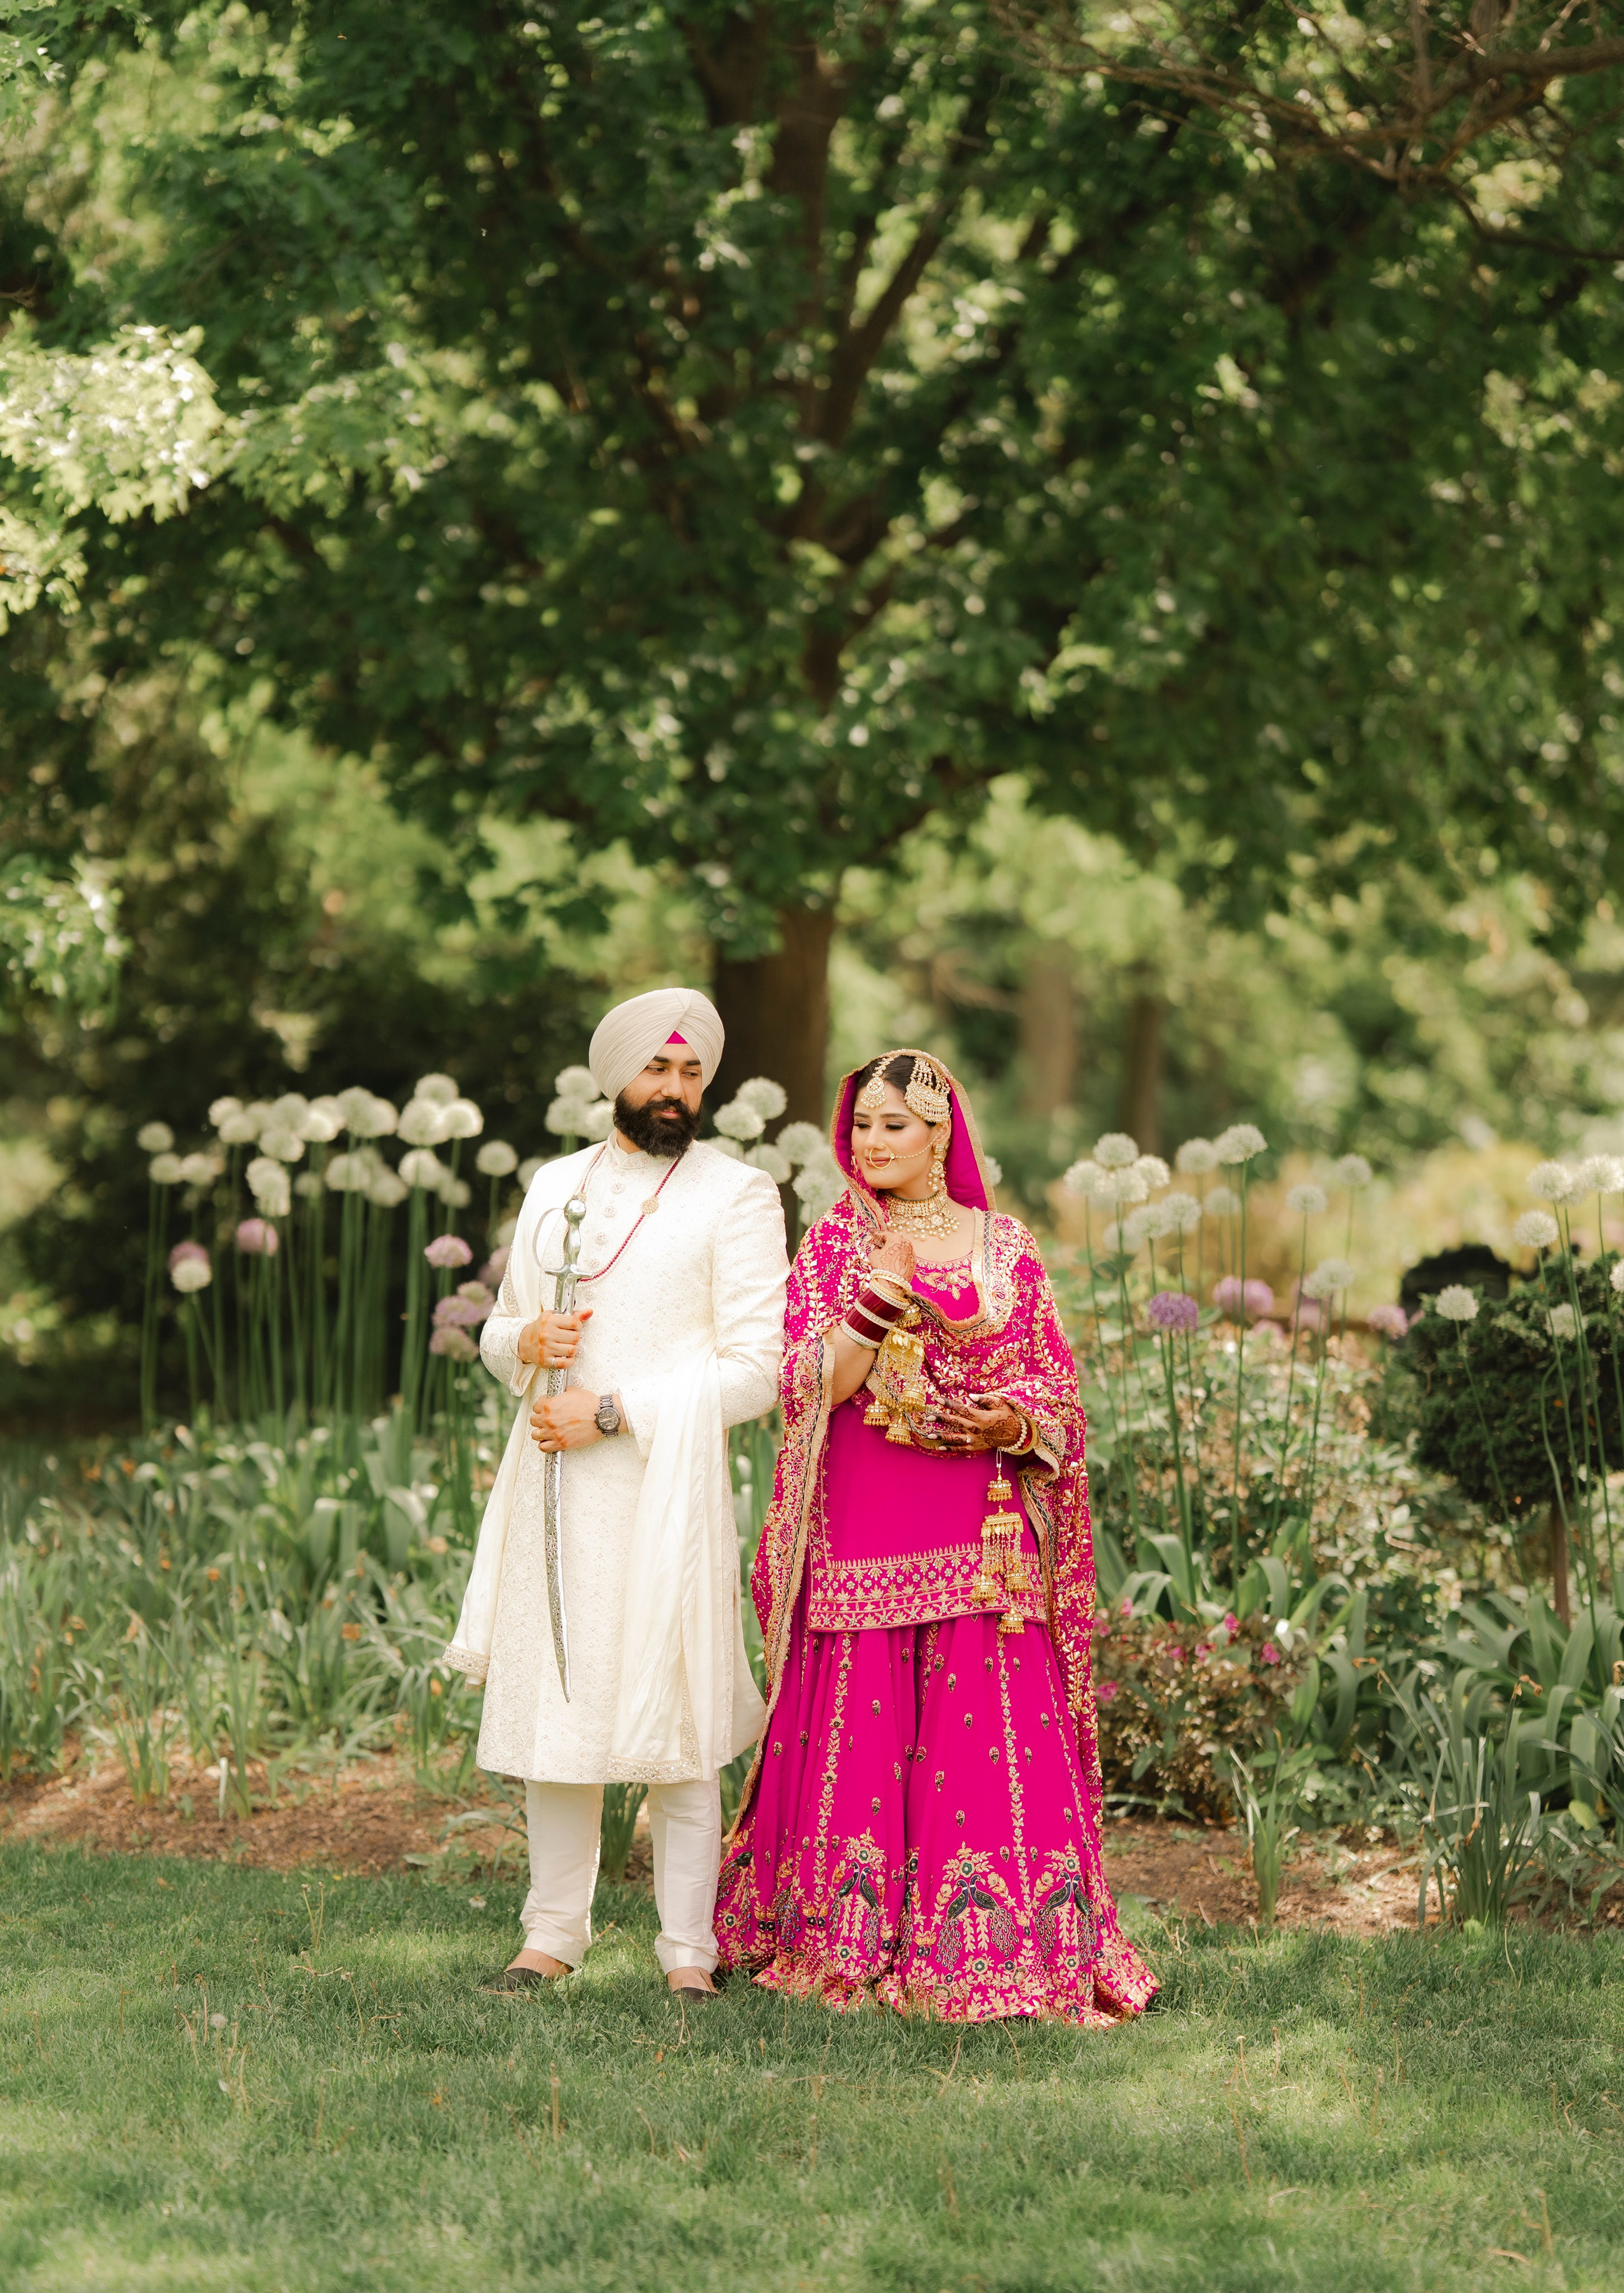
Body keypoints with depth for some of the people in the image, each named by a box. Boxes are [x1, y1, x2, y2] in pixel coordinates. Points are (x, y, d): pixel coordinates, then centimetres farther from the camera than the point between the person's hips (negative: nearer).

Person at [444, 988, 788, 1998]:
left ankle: (690, 1952, -1)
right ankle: (554, 1935, 13)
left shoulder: (737, 1196, 0)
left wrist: (615, 1411, -12)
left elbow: (756, 1372, -6)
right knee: (551, 1708, 5)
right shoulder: (555, 1186, 16)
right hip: (553, 1487, 5)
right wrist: (527, 1339, -2)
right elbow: (500, 1335, 23)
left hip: (665, 1488, -5)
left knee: (675, 1722, -6)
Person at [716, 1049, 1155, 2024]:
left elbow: (1057, 1387, 10)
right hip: (861, 1530, 0)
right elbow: (812, 1387, -1)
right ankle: (854, 1944, 6)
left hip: (979, 1535, 0)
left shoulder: (1006, 1248, 9)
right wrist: (874, 1306, -17)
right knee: (860, 1729, -2)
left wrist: (1013, 1423, -11)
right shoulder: (833, 1248, 10)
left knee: (986, 1736, -6)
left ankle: (987, 1948, -2)